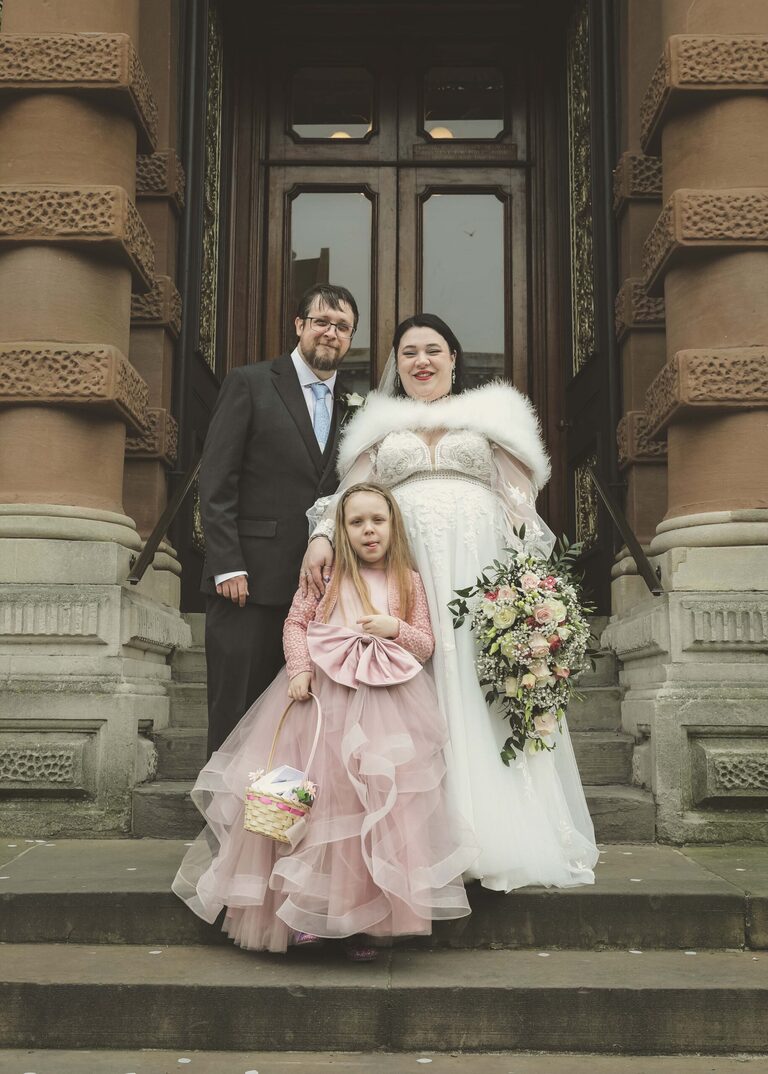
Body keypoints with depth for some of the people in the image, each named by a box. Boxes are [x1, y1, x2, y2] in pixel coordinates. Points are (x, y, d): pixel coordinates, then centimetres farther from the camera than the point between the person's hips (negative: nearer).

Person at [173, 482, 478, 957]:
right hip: (323, 696, 0)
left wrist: (396, 629, -9)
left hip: (385, 702, 1)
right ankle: (309, 906, 12)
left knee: (376, 804, -4)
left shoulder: (408, 582, 10)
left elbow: (426, 645, 10)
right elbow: (295, 623, 5)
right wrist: (300, 670, -10)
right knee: (315, 797, -1)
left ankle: (365, 916, 7)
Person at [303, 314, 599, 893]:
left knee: (483, 701, -6)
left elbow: (520, 502, 9)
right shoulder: (381, 425, 21)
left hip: (481, 573, -1)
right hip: (404, 573, 1)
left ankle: (497, 836, 0)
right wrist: (322, 536, -8)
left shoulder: (491, 416, 16)